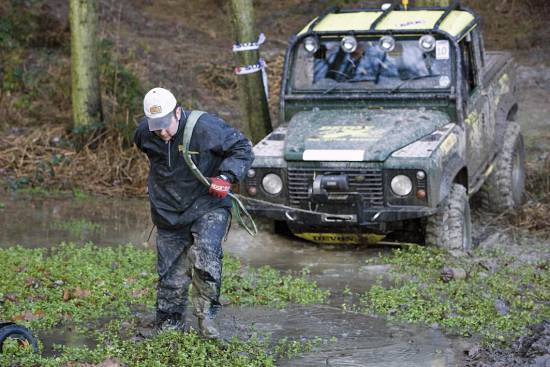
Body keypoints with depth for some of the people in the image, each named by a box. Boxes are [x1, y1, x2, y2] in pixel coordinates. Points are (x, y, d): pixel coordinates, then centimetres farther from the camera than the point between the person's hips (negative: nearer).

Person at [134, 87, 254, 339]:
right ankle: (169, 326, 23)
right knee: (171, 276, 5)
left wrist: (226, 177, -22)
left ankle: (206, 315, -12)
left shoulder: (204, 127, -18)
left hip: (208, 207, -4)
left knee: (205, 252, -28)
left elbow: (242, 148, -9)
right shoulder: (144, 134, -5)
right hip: (169, 214, 4)